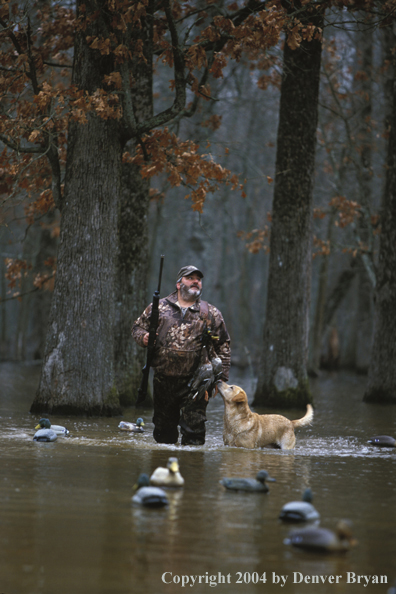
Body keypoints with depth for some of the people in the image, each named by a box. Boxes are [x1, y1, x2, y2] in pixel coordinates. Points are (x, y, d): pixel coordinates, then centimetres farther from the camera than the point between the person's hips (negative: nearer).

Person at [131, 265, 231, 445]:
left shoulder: (211, 314, 9)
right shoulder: (159, 307, 10)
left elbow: (223, 346, 10)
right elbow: (138, 327, 16)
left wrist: (221, 376, 2)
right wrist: (143, 337, -8)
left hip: (195, 382, -1)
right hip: (163, 381, 2)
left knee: (193, 427, -10)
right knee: (164, 428, 10)